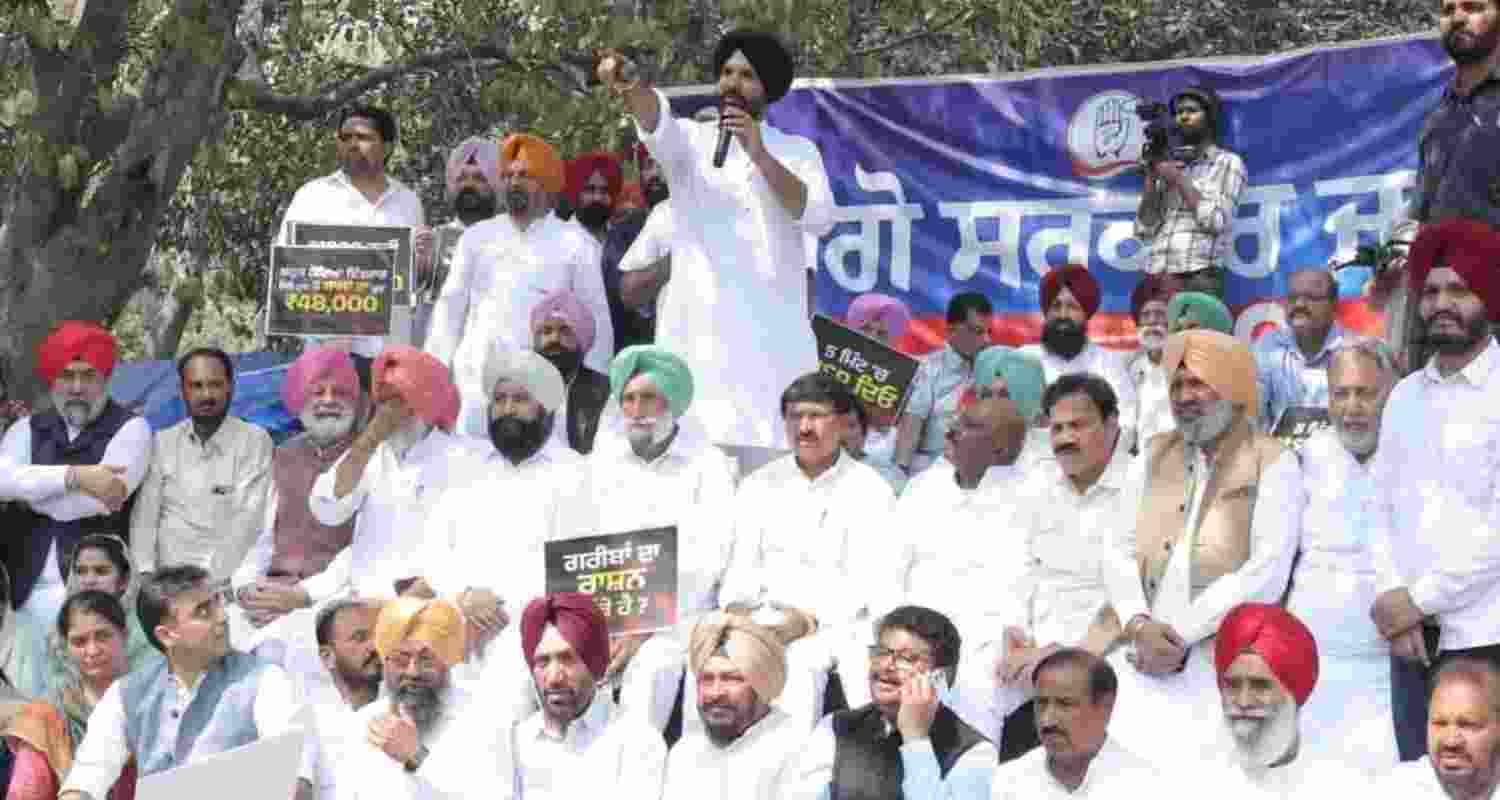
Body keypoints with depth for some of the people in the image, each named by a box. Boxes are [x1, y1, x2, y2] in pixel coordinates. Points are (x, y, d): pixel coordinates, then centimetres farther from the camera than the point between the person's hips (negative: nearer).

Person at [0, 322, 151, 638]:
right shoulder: (28, 429, 13)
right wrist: (76, 475, -16)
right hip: (28, 591, 4)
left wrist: (28, 488, 0)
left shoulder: (130, 428, 1)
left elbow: (94, 502, -11)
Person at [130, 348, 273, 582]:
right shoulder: (163, 443, 13)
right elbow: (145, 516, 8)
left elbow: (249, 519, -6)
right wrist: (146, 575, -8)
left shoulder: (256, 441, 2)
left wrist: (212, 578, -16)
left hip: (229, 578, -3)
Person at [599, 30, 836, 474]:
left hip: (772, 336, 1)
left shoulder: (798, 151, 12)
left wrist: (760, 157, -15)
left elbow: (820, 219, -5)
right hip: (699, 333, -1)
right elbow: (657, 123, -14)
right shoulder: (691, 141, 9)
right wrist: (631, 84, -37)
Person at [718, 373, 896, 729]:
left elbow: (867, 581, -4)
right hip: (766, 618, 3)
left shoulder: (871, 491, 4)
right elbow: (743, 563, 13)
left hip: (834, 623, -3)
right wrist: (737, 608, -9)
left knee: (799, 662, -34)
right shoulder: (759, 486, 17)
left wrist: (810, 620, -17)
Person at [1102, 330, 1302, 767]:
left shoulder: (1272, 464, 2)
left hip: (1227, 657, -4)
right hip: (1149, 650, 4)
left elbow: (1266, 574, -9)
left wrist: (1180, 637, -11)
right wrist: (1139, 624, -8)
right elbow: (1120, 549, 11)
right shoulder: (1155, 455, 18)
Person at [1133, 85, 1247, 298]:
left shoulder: (1229, 163, 9)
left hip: (1199, 278, -4)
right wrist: (1151, 177, 5)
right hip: (1157, 277, 4)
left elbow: (1216, 221, -5)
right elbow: (1144, 230, 14)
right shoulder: (1168, 165, 21)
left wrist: (1179, 179, -2)